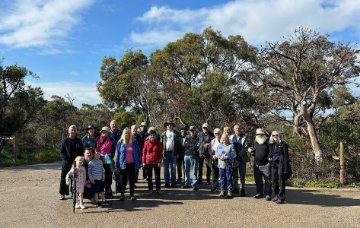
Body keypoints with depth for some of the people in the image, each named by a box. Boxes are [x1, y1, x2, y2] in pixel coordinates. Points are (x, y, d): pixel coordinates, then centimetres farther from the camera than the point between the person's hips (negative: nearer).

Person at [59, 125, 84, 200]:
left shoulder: (79, 141, 8)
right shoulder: (65, 141, 2)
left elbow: (82, 151, 10)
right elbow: (62, 152, 0)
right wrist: (66, 159, -12)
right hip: (67, 163, -2)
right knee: (65, 177, 4)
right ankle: (62, 193, 15)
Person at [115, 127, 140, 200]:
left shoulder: (134, 142, 1)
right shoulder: (120, 143, -1)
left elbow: (138, 153, 4)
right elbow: (117, 154, -1)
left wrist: (137, 164, 0)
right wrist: (117, 165, -5)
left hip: (132, 164, 1)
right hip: (123, 165, -1)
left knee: (132, 180, 9)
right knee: (123, 181, 8)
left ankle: (132, 194, 21)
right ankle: (122, 195, 20)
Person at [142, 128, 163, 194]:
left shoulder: (158, 143, 0)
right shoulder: (146, 143, -1)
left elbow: (160, 153, 0)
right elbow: (144, 152, 1)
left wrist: (160, 162, -7)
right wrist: (143, 162, -4)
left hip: (156, 162, 0)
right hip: (148, 162, 0)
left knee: (157, 176, 3)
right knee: (149, 176, 9)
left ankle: (158, 189, 14)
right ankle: (150, 189, 21)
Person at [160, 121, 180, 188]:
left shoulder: (175, 134, 8)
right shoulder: (163, 134, 11)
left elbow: (177, 144, 5)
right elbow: (161, 143, 6)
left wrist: (177, 152, -2)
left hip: (173, 153, -1)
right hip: (165, 153, 1)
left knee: (173, 168, 2)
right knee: (166, 168, 4)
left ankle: (173, 182, 9)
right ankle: (167, 183, 11)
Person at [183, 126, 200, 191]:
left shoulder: (197, 138, -1)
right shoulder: (187, 137, 12)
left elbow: (197, 147, -12)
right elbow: (185, 145, -1)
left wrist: (189, 146, -6)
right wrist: (192, 145, -9)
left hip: (194, 156, -4)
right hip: (187, 156, 4)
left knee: (194, 171, -4)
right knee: (186, 170, 11)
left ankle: (194, 184, -2)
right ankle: (187, 183, 21)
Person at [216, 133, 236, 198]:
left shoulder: (231, 146, 1)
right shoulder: (219, 146, 16)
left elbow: (233, 155, -7)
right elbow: (217, 154, 11)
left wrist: (225, 157, -15)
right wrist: (220, 157, -10)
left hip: (228, 164, -4)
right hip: (221, 164, 4)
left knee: (229, 178, -3)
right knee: (222, 177, 6)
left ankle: (230, 191, 3)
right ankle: (223, 190, 13)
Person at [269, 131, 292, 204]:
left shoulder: (283, 144, -3)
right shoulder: (272, 144, 14)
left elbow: (286, 155, -6)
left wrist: (286, 166, -13)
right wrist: (270, 157, 1)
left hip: (281, 164, -6)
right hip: (274, 164, 6)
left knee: (281, 181, -4)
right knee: (274, 181, 9)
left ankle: (281, 198, 0)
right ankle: (277, 195, 24)